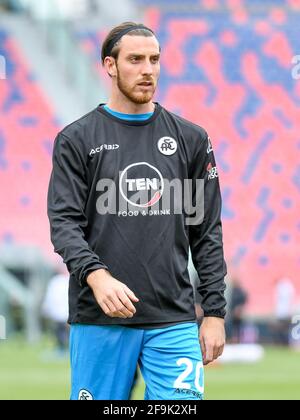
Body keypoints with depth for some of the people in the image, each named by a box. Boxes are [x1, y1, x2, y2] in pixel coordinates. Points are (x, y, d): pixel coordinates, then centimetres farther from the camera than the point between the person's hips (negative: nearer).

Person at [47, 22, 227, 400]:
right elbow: (65, 223, -4)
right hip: (98, 320, -1)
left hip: (173, 321, 1)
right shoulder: (76, 139, 4)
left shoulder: (191, 139, 11)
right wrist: (95, 275, -23)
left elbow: (208, 232, 11)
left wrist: (214, 312, 4)